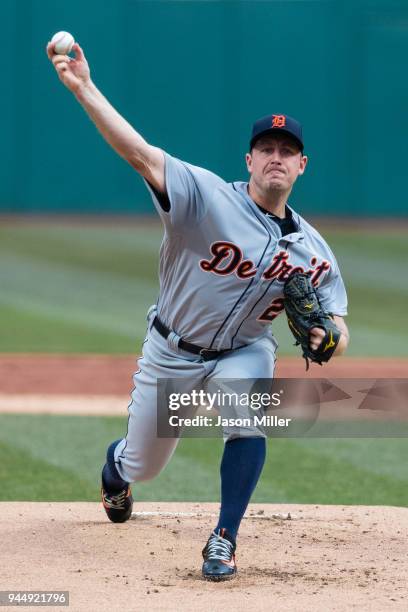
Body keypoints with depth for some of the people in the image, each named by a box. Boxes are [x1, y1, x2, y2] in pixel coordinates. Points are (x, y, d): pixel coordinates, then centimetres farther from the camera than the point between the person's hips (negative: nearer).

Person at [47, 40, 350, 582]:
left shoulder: (313, 251, -9)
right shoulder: (207, 196, -21)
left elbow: (338, 329, -3)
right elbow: (140, 153, -34)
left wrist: (327, 339, -30)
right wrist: (84, 89, -48)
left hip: (243, 352, 1)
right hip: (171, 353, -1)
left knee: (248, 420, -31)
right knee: (142, 465, 13)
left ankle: (224, 541, -16)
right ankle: (114, 468, 53)